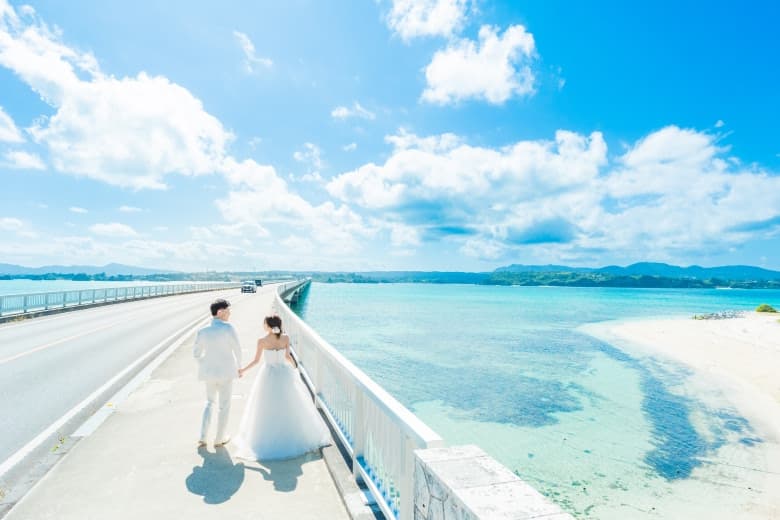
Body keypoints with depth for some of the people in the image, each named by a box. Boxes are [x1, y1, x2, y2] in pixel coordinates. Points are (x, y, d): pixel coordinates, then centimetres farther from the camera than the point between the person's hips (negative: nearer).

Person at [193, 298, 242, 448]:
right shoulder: (228, 328, -20)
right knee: (224, 405, 14)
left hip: (209, 372, 4)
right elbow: (237, 349, -14)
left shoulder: (203, 331, -6)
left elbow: (196, 353, 4)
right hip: (226, 372, -4)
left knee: (210, 402, 26)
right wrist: (239, 366, 3)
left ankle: (202, 437, 20)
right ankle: (219, 439, 26)